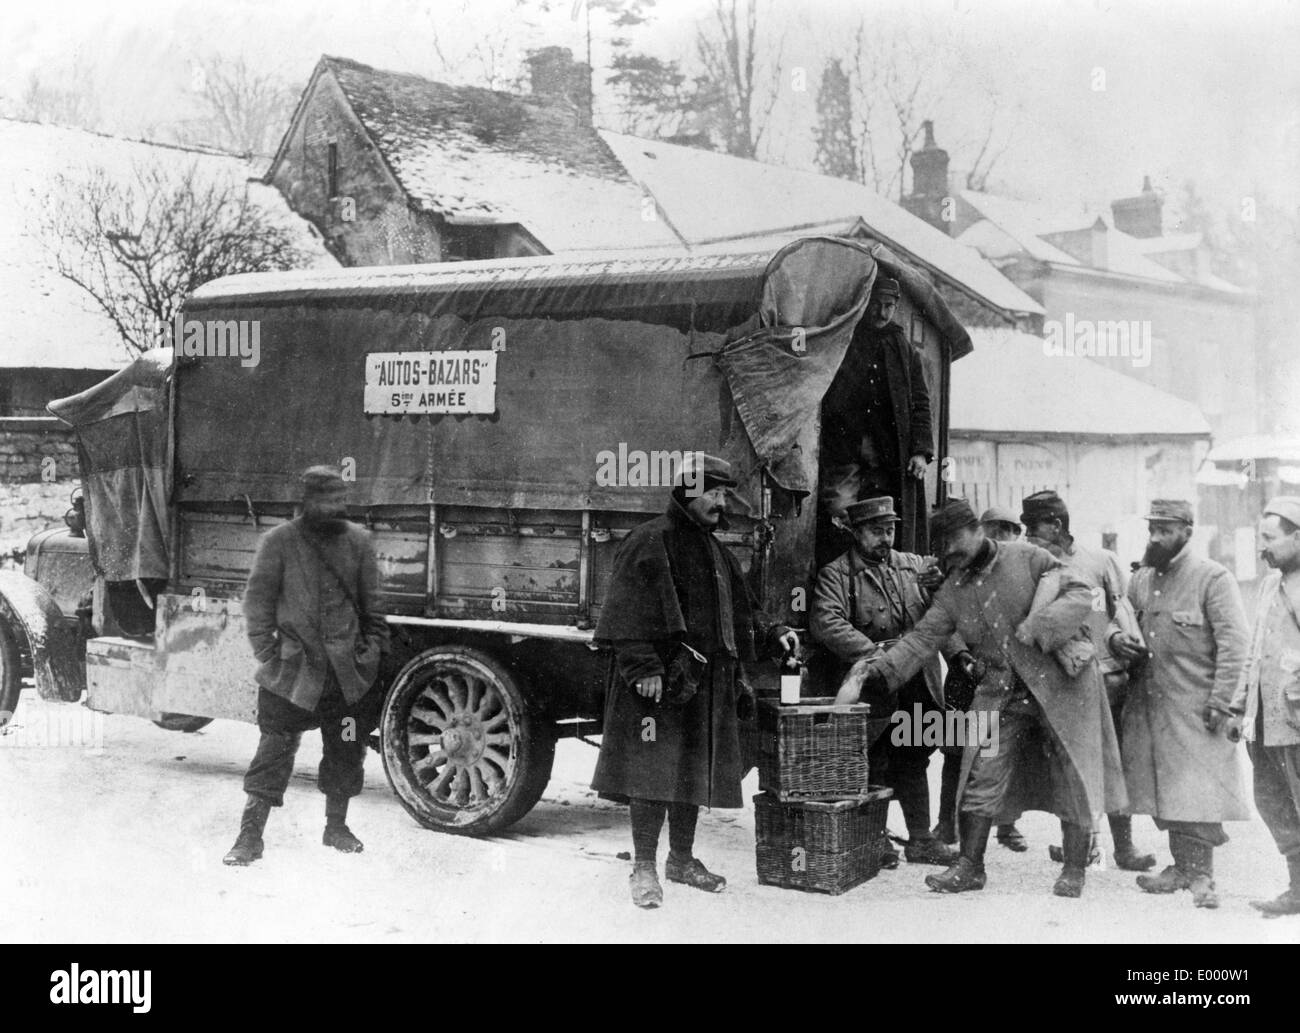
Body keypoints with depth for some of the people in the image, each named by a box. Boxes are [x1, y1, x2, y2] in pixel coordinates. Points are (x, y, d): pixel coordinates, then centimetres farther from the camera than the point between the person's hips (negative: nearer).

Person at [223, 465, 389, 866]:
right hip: (293, 670, -3)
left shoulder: (357, 540, 4)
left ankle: (336, 826, 30)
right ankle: (250, 835, 4)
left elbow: (371, 603, 12)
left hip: (347, 670, 4)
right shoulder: (278, 542, -5)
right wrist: (268, 653, -7)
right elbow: (257, 602, -2)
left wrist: (374, 647, 7)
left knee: (346, 751, 12)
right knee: (275, 749, -4)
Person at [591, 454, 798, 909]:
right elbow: (630, 613, -15)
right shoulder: (650, 542, -8)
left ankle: (681, 859, 25)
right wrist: (644, 667, -22)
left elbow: (739, 609, 26)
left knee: (695, 771, 13)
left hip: (707, 683, 8)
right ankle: (644, 869, 0)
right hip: (659, 682, -8)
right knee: (654, 771, -8)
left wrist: (773, 633, 10)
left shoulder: (714, 550, 19)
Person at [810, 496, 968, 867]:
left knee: (913, 762, 14)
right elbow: (825, 622, -19)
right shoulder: (836, 574, -4)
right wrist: (872, 651, -28)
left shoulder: (914, 566, 13)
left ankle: (921, 839, 24)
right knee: (874, 766, 3)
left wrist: (959, 652, -6)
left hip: (918, 684, 5)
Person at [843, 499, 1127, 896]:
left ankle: (1074, 869, 15)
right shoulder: (953, 592, 6)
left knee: (1073, 777, 2)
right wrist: (879, 670, -14)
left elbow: (1080, 595, -8)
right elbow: (923, 638, 1)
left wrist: (1039, 626, -24)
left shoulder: (1026, 558, -6)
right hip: (1002, 693, 3)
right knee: (983, 775, -3)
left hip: (1060, 682, -3)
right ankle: (970, 866, 9)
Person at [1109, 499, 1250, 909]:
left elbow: (1233, 643, -11)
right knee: (1163, 785, 9)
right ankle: (1183, 866, 20)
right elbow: (1116, 617, 24)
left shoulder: (1212, 578, -7)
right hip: (1149, 704, 6)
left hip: (1195, 706, -6)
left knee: (1198, 789, -7)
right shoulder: (1140, 579, 12)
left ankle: (1201, 875, 0)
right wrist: (1116, 636, -2)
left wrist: (1219, 703, -17)